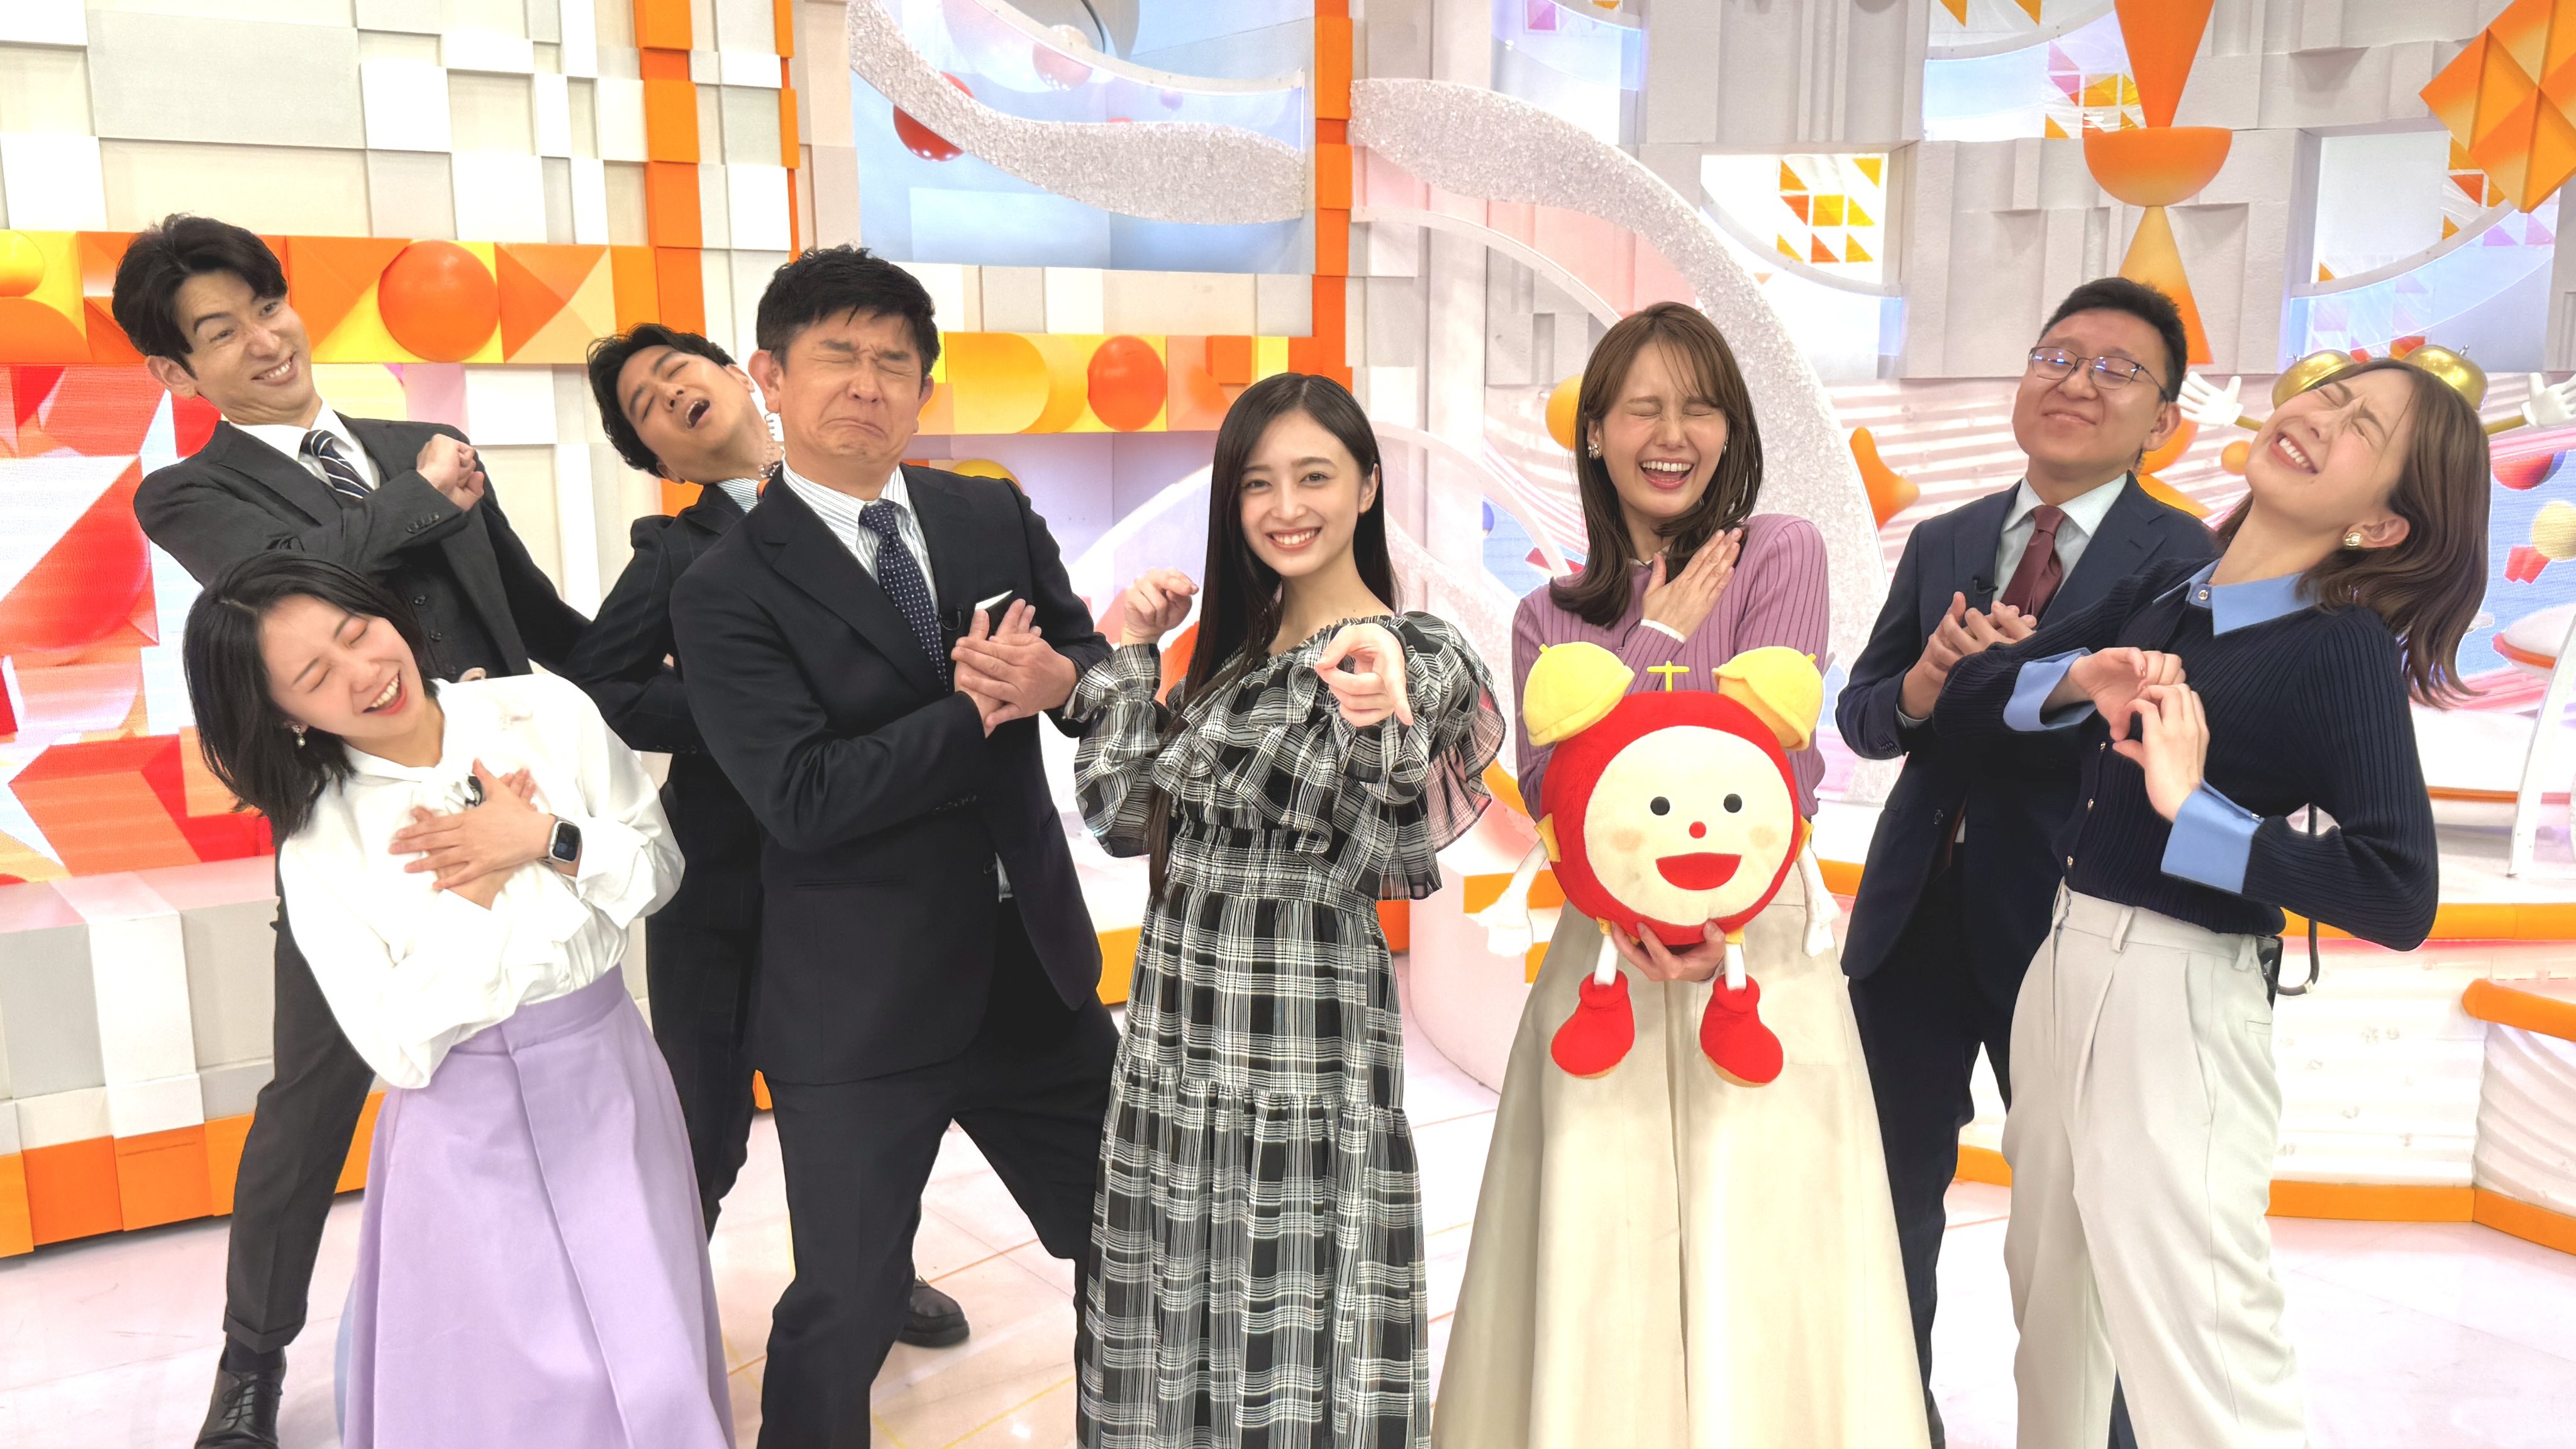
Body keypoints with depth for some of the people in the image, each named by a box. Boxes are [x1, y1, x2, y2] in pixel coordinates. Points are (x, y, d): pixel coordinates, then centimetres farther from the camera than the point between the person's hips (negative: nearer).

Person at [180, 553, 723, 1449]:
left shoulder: (548, 713, -6)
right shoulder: (318, 843, -8)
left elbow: (660, 865, 2)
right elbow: (401, 1047, -12)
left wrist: (550, 840, -15)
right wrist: (478, 889, -16)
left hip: (610, 1086, 2)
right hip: (467, 1138, -1)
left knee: (652, 1374, 10)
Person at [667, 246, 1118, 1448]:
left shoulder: (997, 517, 5)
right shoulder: (728, 592, -10)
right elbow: (804, 798, -19)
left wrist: (1059, 677, -20)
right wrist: (979, 707, -17)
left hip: (1036, 970, 5)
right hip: (862, 1016, -4)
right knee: (846, 1306, 10)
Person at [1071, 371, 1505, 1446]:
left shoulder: (1415, 660, -9)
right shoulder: (1232, 646, 10)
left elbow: (1369, 872, -19)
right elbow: (1120, 814, 5)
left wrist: (1379, 729, -34)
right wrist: (1127, 655, 2)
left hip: (1303, 1043, -6)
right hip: (1174, 1035, 7)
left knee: (1294, 1340, 6)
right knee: (1174, 1331, 17)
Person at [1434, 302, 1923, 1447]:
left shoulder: (1780, 554, 2)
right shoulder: (1547, 616, 11)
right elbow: (1547, 786, -2)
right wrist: (1655, 639, -9)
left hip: (1756, 938, -2)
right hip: (1600, 952, 2)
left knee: (1751, 1255, -2)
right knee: (1600, 1256, 3)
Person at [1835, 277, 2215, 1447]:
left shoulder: (2185, 556, -8)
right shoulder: (1942, 542, 7)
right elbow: (1857, 716, 6)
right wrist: (1916, 692, -15)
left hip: (2065, 923, -4)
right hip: (1915, 913, 5)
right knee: (1889, 1198, 17)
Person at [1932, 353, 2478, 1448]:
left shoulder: (2346, 648, -11)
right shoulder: (2158, 594, 7)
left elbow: (2399, 896, -21)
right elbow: (1961, 706, 6)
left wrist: (2191, 806, -20)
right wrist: (2077, 680, -11)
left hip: (2179, 1006, -7)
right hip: (2058, 969, 7)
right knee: (2053, 1324, 22)